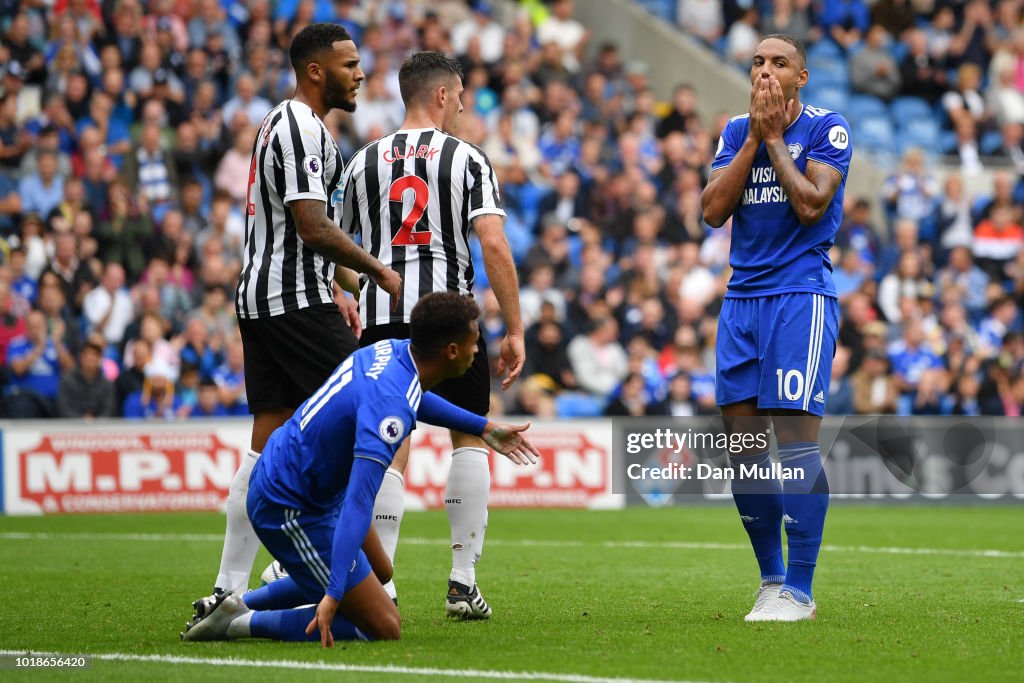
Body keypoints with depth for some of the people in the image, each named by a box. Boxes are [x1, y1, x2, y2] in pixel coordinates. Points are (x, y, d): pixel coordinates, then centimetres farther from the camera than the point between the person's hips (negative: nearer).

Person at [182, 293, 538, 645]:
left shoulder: (391, 349, -3)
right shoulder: (389, 405, -31)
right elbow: (358, 504, -38)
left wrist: (484, 428, 27)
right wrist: (333, 595, -42)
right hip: (290, 510, -10)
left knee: (379, 574, 30)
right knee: (383, 628, -6)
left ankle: (241, 604, 24)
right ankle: (244, 623, -5)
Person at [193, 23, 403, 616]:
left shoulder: (282, 125, 21)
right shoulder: (303, 130, -13)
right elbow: (314, 228, -21)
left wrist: (335, 296, 27)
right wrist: (379, 272, -10)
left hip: (259, 297, 10)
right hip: (295, 300, -10)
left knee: (269, 443, 8)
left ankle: (229, 591, 5)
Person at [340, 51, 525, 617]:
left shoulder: (364, 161, 12)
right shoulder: (466, 158, 2)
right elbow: (493, 246, -8)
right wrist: (515, 330, -3)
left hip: (379, 317, 2)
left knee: (389, 450, 5)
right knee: (469, 438, 13)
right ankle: (462, 582, 7)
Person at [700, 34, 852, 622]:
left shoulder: (827, 128, -3)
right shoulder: (736, 131, 13)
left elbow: (811, 205, -16)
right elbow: (713, 210, 1)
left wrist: (774, 138, -8)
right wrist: (753, 138, -4)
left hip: (802, 294, -6)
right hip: (743, 297, 6)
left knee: (796, 436, -12)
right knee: (741, 440, 5)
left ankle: (799, 590, -9)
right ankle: (771, 579, 16)